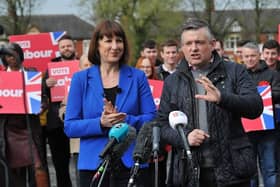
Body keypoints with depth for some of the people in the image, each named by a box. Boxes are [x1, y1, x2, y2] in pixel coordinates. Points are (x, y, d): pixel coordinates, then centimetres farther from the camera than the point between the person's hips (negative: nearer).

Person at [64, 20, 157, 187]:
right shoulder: (81, 79, 4)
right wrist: (100, 123, -16)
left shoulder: (138, 77, 5)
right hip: (93, 165, 0)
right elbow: (70, 127, -1)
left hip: (132, 164, 0)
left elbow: (152, 119, 1)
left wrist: (125, 120, -16)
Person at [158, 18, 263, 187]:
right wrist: (184, 137, -11)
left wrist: (222, 98, -26)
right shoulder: (172, 81, 12)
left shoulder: (235, 71, 5)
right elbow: (163, 124, 11)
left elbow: (256, 107, -8)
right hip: (190, 173, 2)